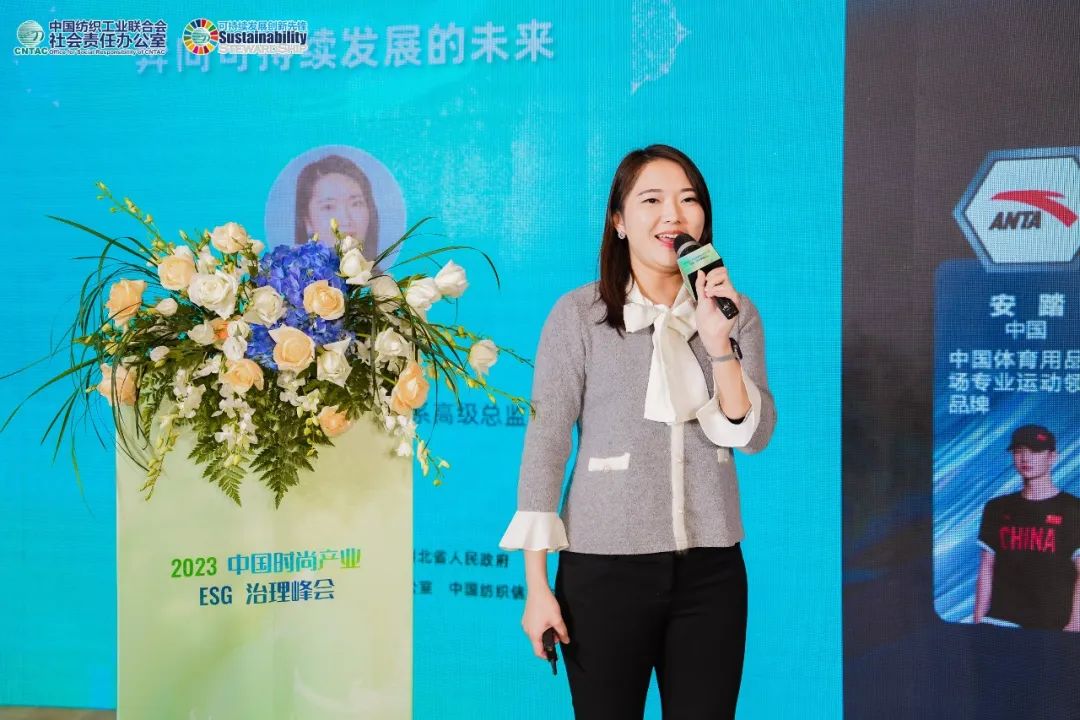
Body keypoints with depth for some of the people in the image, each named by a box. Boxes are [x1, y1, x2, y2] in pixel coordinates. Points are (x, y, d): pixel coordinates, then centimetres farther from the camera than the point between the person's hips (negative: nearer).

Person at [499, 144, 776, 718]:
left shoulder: (735, 311, 4)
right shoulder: (578, 314, -5)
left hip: (711, 567, 3)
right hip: (604, 567, -2)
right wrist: (537, 584, -7)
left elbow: (753, 436, -3)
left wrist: (718, 344, -18)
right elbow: (545, 442, -5)